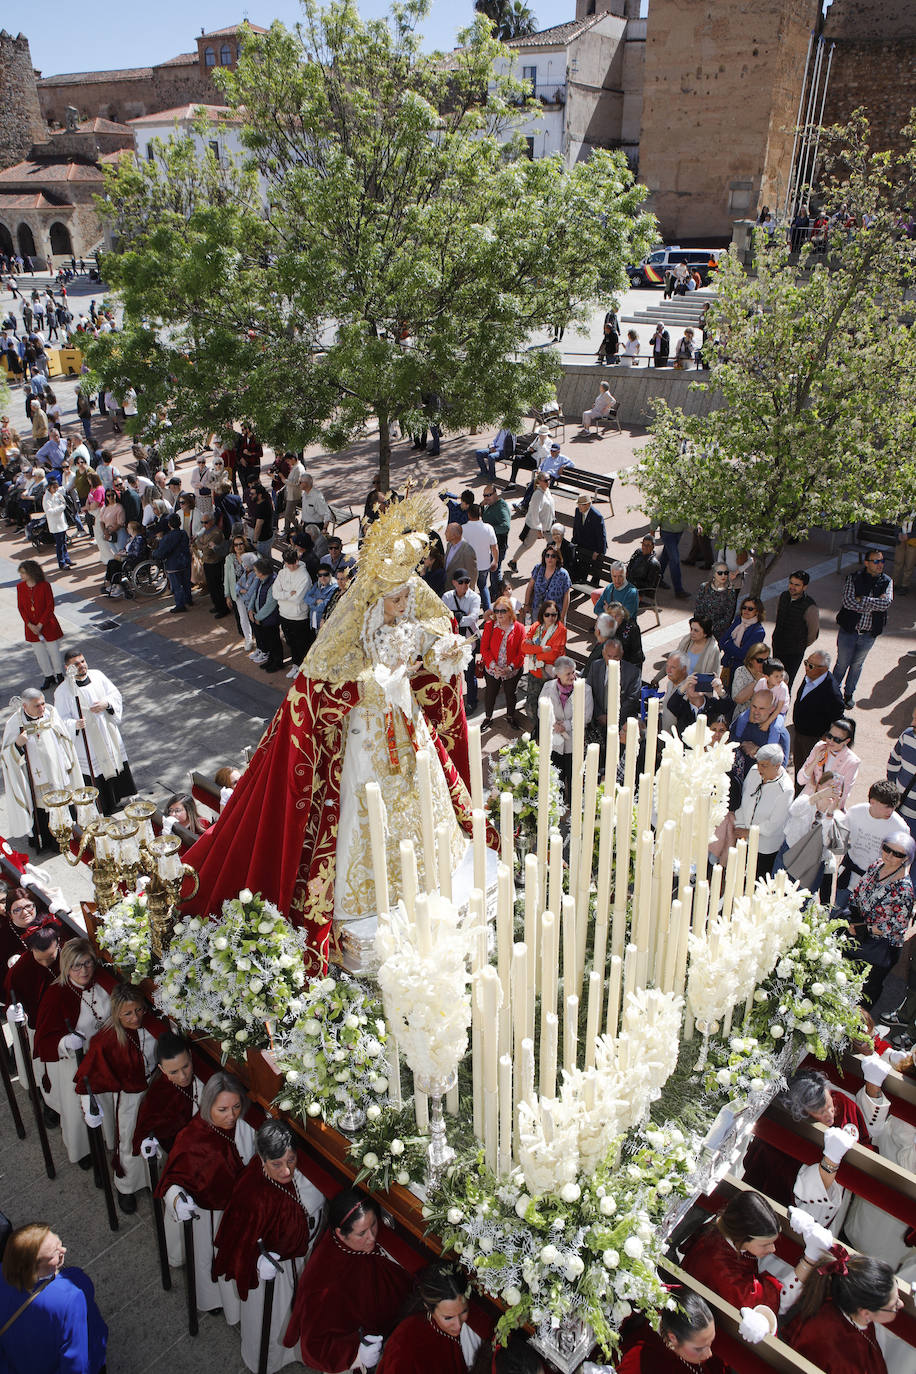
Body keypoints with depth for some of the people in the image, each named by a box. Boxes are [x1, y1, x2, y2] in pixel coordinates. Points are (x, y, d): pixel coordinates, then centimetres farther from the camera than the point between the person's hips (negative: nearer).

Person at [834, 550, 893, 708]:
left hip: (868, 634, 2)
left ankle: (849, 693, 36)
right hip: (848, 630, -2)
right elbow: (848, 601, -21)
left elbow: (887, 603, -17)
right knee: (842, 664, 10)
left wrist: (862, 600, -19)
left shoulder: (887, 582, -1)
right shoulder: (854, 578, -9)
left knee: (857, 665, 17)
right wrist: (875, 603, -17)